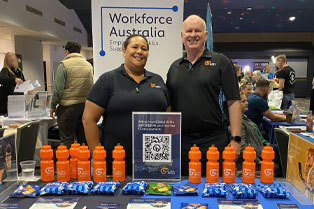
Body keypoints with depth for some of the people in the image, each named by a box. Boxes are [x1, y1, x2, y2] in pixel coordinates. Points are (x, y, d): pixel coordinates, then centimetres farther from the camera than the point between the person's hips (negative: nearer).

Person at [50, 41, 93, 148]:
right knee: (83, 138, 14)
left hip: (68, 107, -5)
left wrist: (53, 106, -1)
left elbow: (58, 89, -11)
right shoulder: (89, 65, 8)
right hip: (86, 106, 5)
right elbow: (91, 87, 10)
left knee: (67, 140, 2)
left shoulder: (64, 65, -7)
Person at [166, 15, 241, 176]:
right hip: (181, 143, 4)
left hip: (214, 141, -3)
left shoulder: (220, 62, 1)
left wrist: (235, 139, -11)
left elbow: (233, 102, -4)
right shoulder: (174, 67, 13)